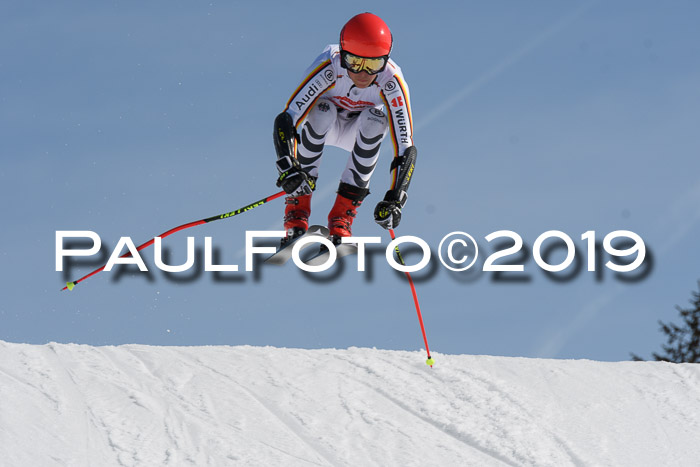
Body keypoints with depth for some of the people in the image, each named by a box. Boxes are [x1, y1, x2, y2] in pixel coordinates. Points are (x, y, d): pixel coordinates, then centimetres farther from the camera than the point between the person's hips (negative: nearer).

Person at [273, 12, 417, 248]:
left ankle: (343, 211, -23)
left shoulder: (391, 81, -32)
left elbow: (405, 147, -31)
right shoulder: (329, 68, -35)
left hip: (361, 133, 1)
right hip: (322, 128, -1)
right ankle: (297, 206, -25)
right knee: (322, 110, -34)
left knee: (375, 118, -32)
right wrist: (288, 169, -54)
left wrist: (394, 199, -43)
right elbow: (285, 121, -39)